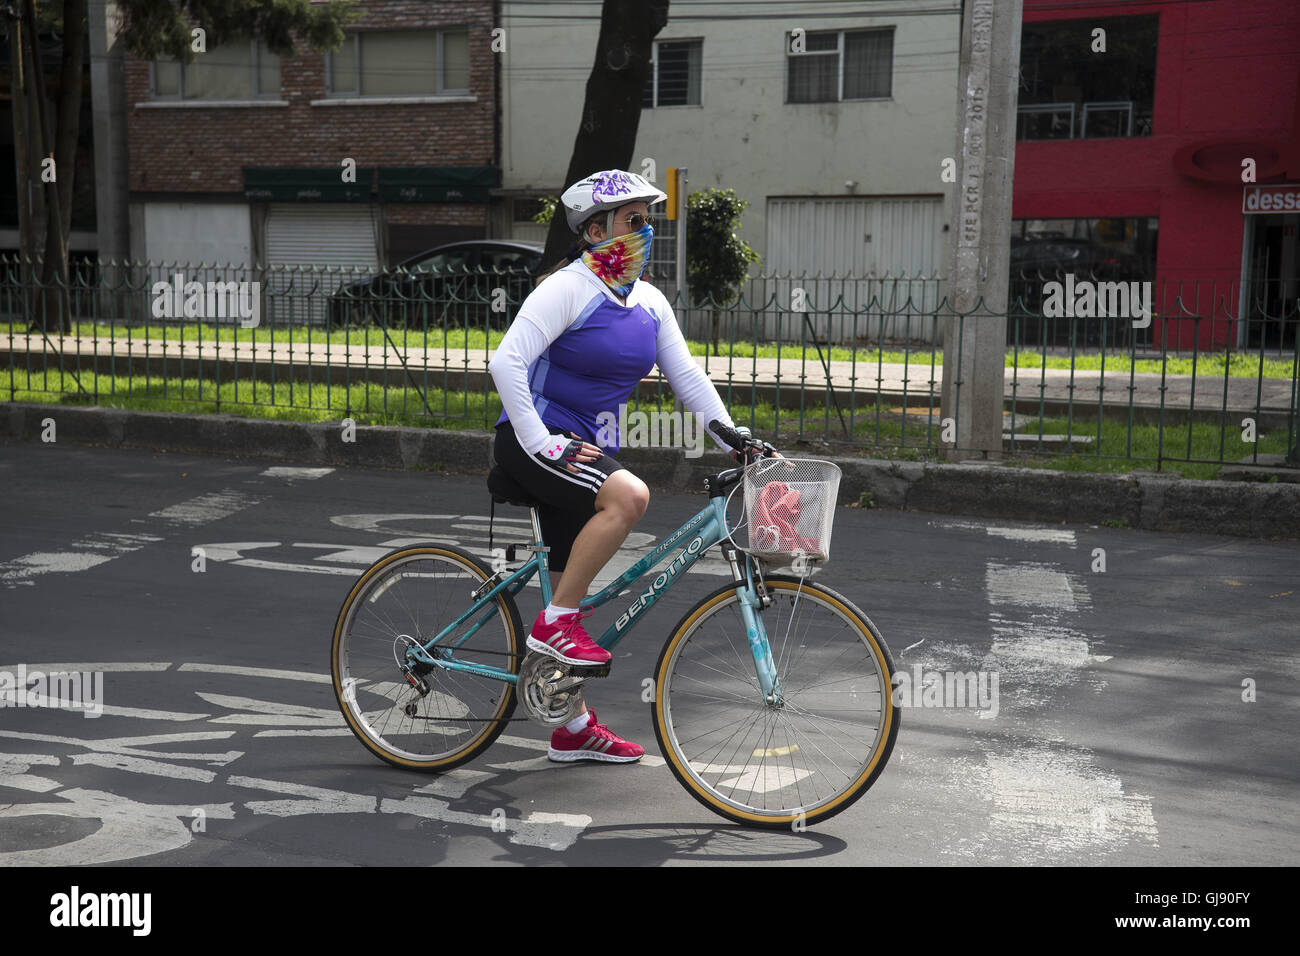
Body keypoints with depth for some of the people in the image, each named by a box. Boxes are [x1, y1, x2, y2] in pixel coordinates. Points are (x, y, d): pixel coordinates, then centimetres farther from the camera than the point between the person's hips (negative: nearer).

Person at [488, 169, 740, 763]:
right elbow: (506, 364, -22)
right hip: (535, 439, -7)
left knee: (573, 589, 11)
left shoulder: (649, 303, 8)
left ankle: (574, 729, 21)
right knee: (629, 494, -33)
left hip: (588, 447, 7)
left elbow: (685, 374, 9)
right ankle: (553, 625, -19)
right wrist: (540, 445, -24)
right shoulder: (566, 289, -14)